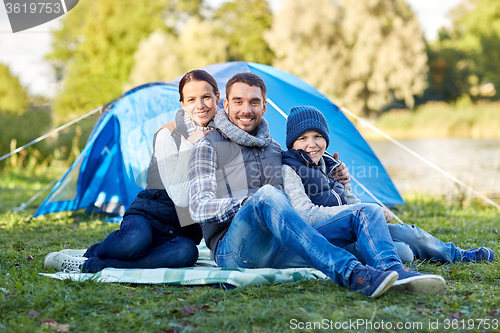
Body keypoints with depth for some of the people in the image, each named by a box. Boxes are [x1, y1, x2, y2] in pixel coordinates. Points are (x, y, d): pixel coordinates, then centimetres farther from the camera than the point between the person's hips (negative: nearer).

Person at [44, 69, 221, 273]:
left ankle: (88, 264, -28)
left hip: (185, 230, 4)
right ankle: (93, 252, -9)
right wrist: (189, 145, -23)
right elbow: (180, 197, -19)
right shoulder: (168, 134, -10)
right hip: (148, 216, -3)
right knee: (135, 241, -42)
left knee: (186, 252, -36)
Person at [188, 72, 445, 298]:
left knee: (366, 211, -7)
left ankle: (395, 273, -39)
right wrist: (248, 203, -21)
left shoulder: (274, 149, 27)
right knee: (266, 194, -37)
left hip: (280, 249, 6)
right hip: (234, 249, -6)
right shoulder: (209, 147, 9)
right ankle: (351, 275, -49)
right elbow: (199, 208, -5)